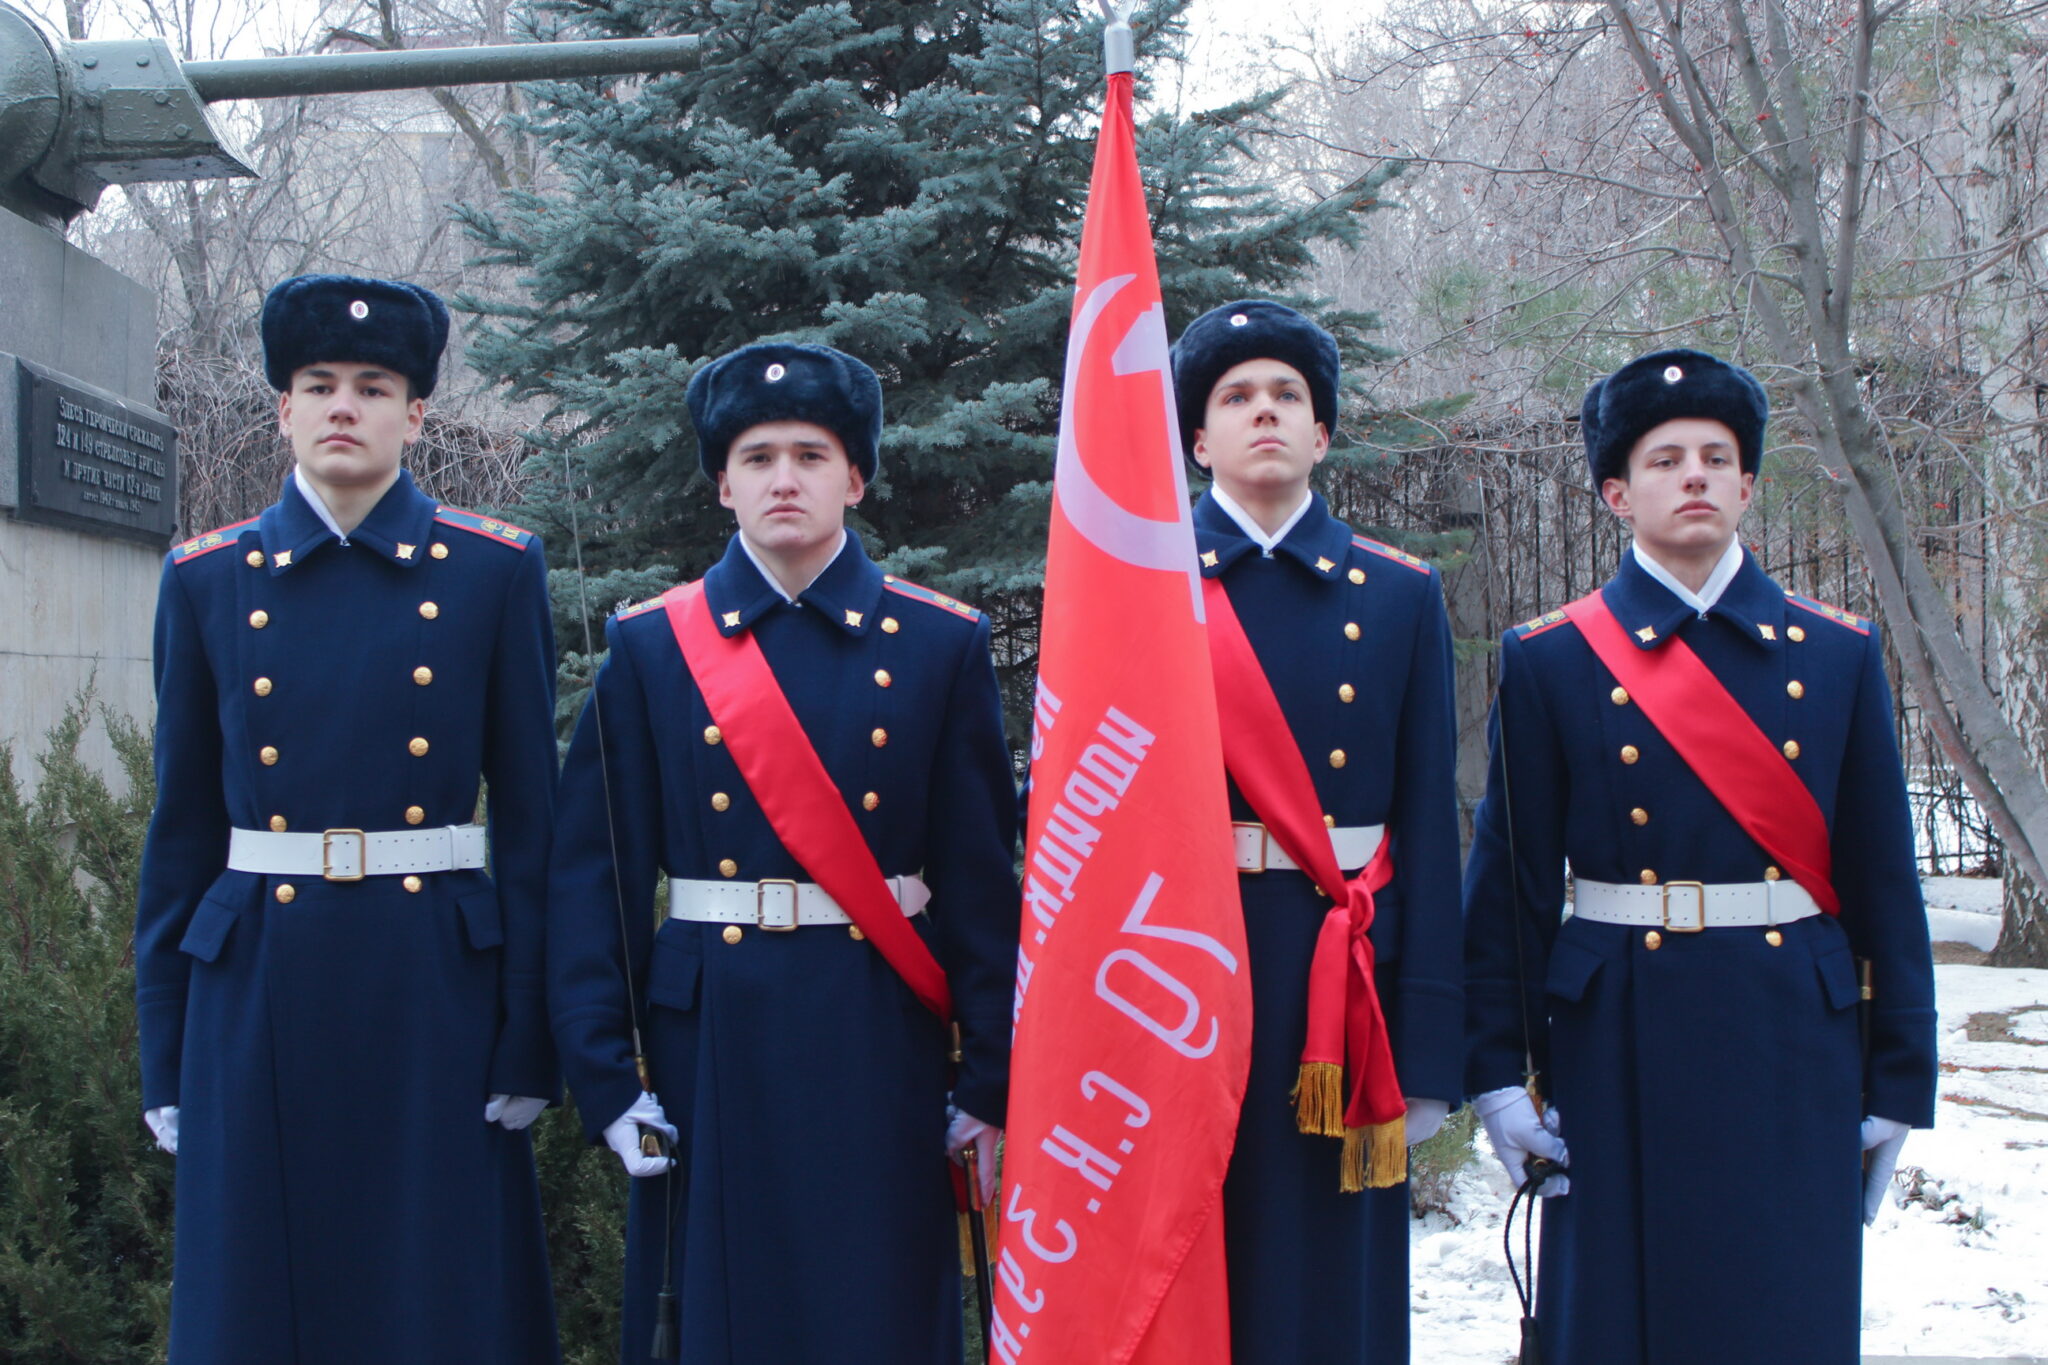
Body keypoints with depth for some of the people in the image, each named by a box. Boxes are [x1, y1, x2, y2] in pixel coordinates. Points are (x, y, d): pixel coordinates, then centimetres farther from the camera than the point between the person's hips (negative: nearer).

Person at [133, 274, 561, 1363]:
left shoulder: (495, 572, 2)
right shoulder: (207, 580, 6)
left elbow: (530, 814, 1)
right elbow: (182, 823, 9)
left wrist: (527, 1043, -3)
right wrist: (164, 1056, 6)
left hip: (434, 986, -1)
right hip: (259, 986, 2)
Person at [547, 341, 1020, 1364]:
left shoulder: (941, 643, 2)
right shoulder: (650, 646, 3)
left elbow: (983, 872, 1)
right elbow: (594, 871, 1)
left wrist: (990, 1083, -1)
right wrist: (607, 1078, -5)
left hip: (881, 1042, 0)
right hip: (713, 1039, 0)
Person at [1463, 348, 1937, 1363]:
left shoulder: (1837, 653, 6)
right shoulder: (1551, 661, 1)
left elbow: (1883, 877, 7)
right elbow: (1509, 881, 0)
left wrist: (1900, 1080, 5)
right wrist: (1500, 1070, -4)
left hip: (1796, 1047, 2)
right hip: (1621, 1042, -1)